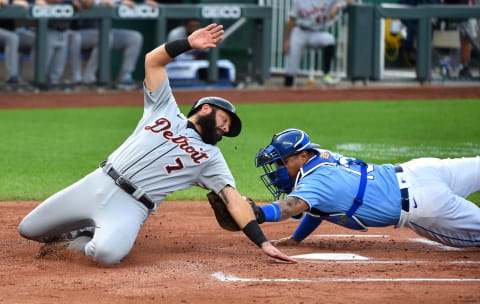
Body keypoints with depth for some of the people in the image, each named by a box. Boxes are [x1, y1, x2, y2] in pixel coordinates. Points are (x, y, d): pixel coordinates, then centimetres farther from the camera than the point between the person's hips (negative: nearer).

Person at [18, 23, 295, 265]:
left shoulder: (211, 158, 10)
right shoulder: (166, 110, 14)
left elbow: (234, 199, 0)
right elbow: (153, 62, 7)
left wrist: (263, 242, -14)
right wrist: (188, 44, -9)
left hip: (130, 207, -2)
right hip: (98, 184, 2)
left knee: (108, 252, -35)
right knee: (28, 229, 4)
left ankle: (92, 241, 1)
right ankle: (90, 231, 28)